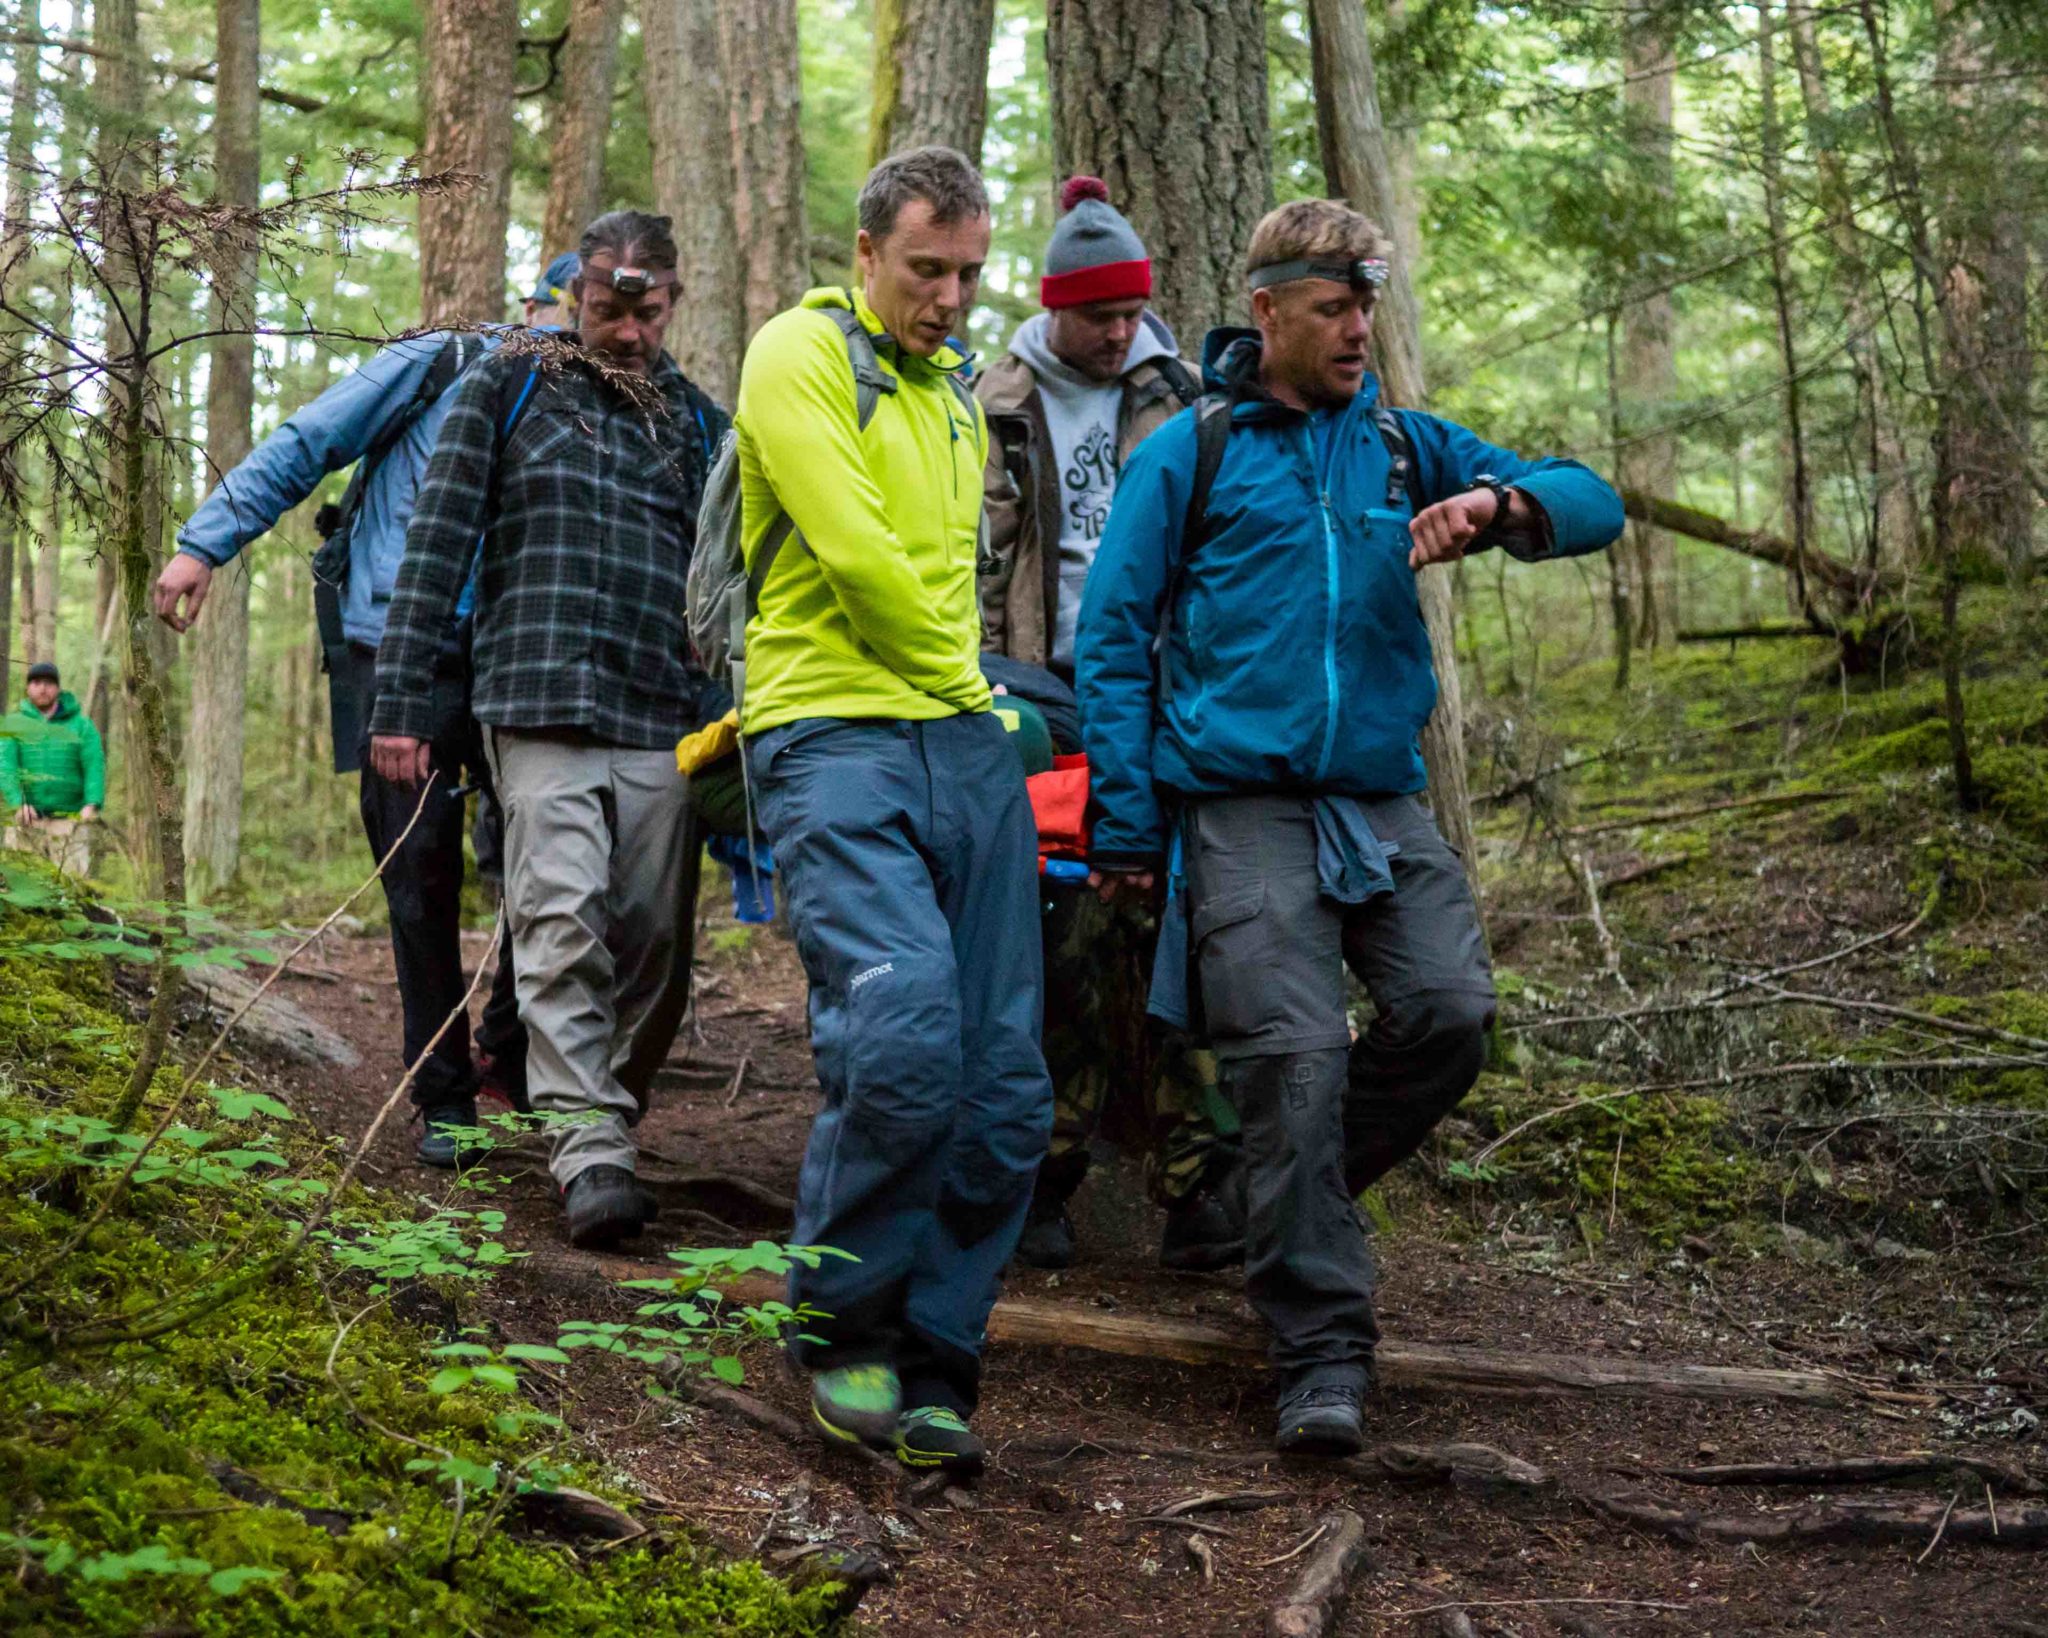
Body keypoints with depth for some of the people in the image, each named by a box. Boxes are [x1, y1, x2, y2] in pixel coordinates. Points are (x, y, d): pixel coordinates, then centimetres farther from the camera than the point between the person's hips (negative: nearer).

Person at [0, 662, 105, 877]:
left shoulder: (82, 725, 9)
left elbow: (94, 765, -3)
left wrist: (92, 804, -21)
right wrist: (18, 803, -22)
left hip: (69, 822, -1)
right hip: (26, 822, 1)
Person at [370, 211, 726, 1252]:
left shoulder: (696, 421, 19)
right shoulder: (507, 389, 10)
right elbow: (437, 544, 4)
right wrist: (400, 702, -3)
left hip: (665, 724, 3)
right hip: (541, 710, -3)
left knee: (652, 943, 2)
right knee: (564, 925, -14)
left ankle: (609, 1115, 21)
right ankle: (591, 1148, -13)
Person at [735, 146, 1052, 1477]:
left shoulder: (959, 398, 25)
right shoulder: (802, 354, 0)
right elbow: (858, 557, -11)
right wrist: (961, 676, 2)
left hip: (964, 743, 7)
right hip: (837, 739, -7)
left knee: (1007, 1089, 0)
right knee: (905, 1038, -25)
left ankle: (934, 1368, 12)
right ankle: (841, 1332, -3)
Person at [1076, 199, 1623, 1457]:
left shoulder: (1404, 445, 14)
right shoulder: (1190, 454, 6)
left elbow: (1593, 505, 11)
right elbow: (1114, 637, 4)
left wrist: (1504, 506, -13)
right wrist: (1129, 826, -2)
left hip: (1384, 802, 4)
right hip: (1245, 805, -4)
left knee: (1452, 1011, -11)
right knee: (1295, 1052, -13)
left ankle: (1293, 1192, 15)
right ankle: (1324, 1346, -4)